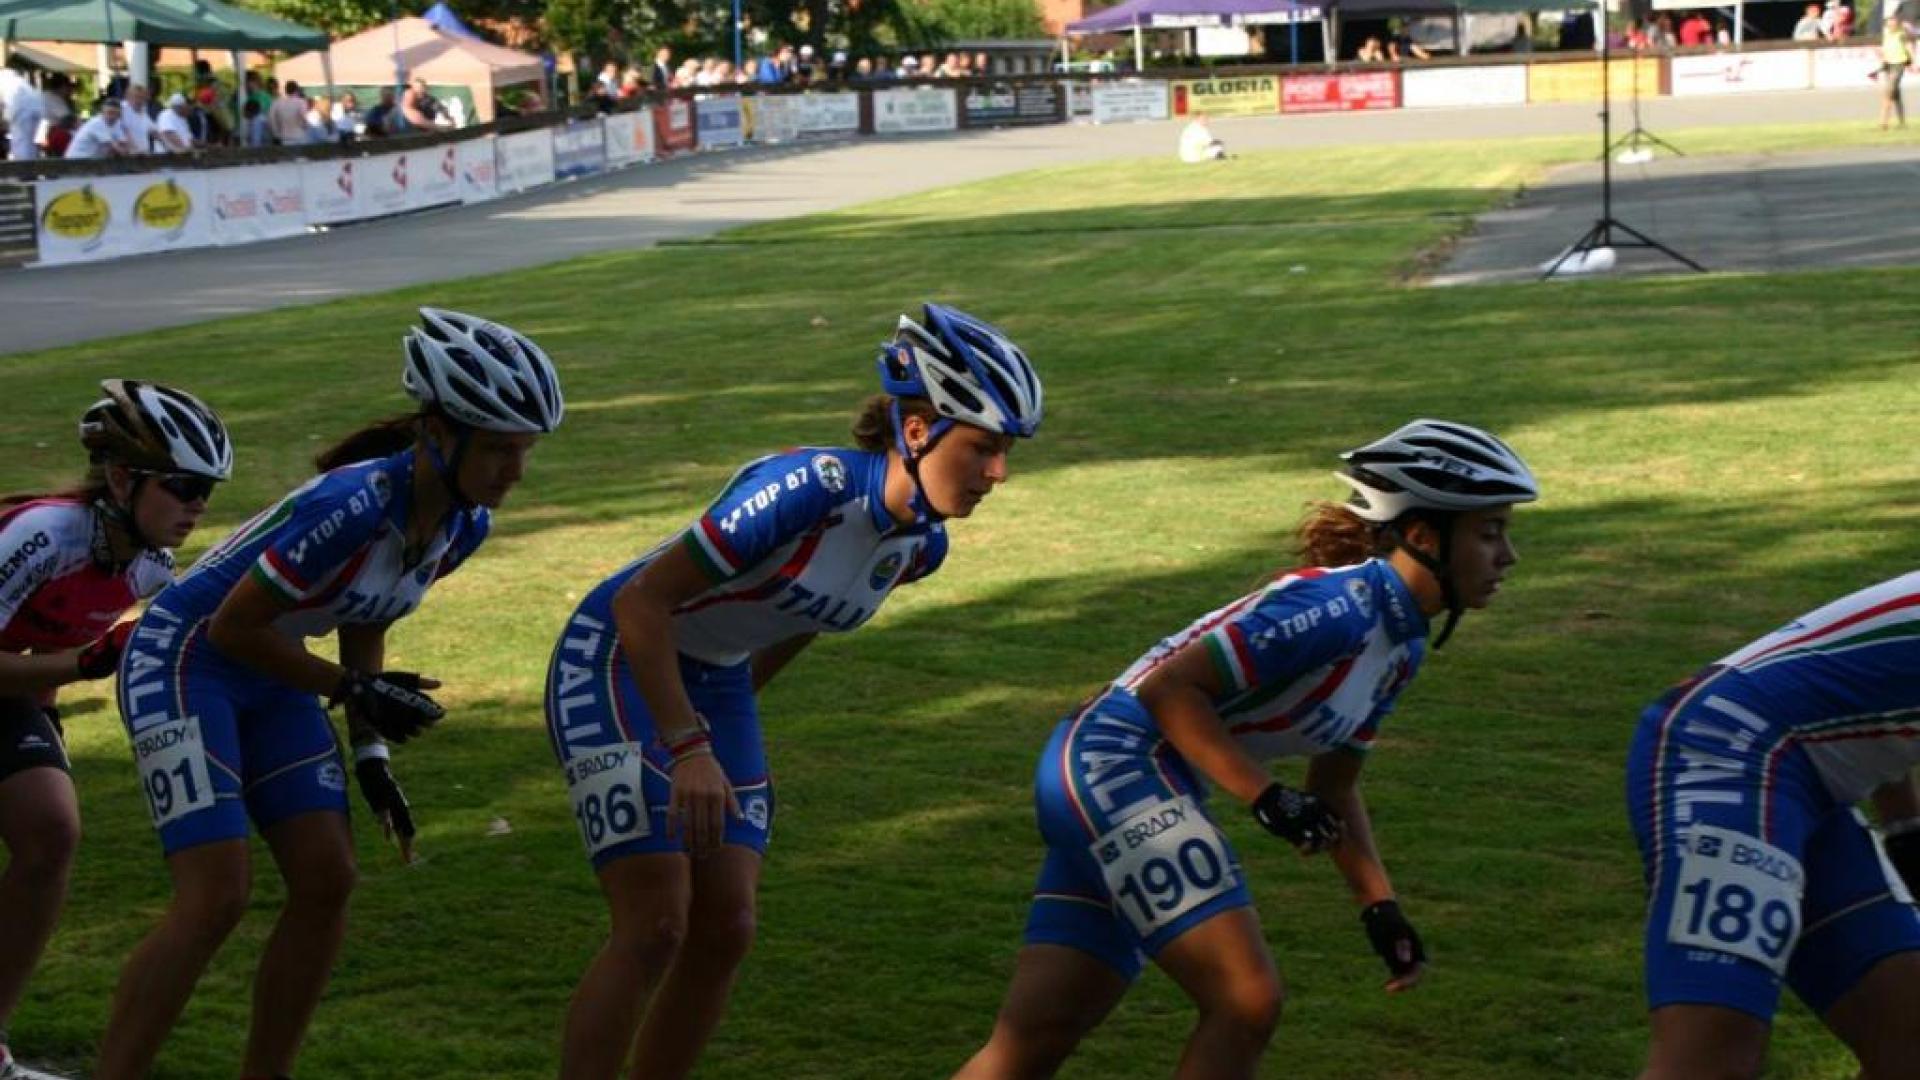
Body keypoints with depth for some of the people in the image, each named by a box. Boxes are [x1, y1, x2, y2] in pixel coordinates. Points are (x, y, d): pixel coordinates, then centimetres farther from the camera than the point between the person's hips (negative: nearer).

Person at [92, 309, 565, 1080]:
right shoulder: (353, 506, -32)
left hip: (269, 678, 8)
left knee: (327, 882, -1)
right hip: (184, 661, -8)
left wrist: (371, 751, 5)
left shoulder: (465, 525, -6)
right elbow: (235, 626, -23)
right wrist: (352, 690, -18)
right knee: (216, 898, -15)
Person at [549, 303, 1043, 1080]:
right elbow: (642, 602, -27)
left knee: (725, 932, 1)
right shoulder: (809, 487, -29)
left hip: (715, 686, 7)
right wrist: (688, 747, -30)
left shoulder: (921, 545, -5)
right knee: (655, 929, -14)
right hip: (618, 661, -7)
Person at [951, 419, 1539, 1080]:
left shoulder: (1401, 645, 11)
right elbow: (1168, 686, -21)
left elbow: (1333, 787, 21)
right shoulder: (1338, 605, -18)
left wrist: (1381, 908, 11)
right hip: (1113, 759, -9)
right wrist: (1268, 800, -23)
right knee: (1247, 1002, -15)